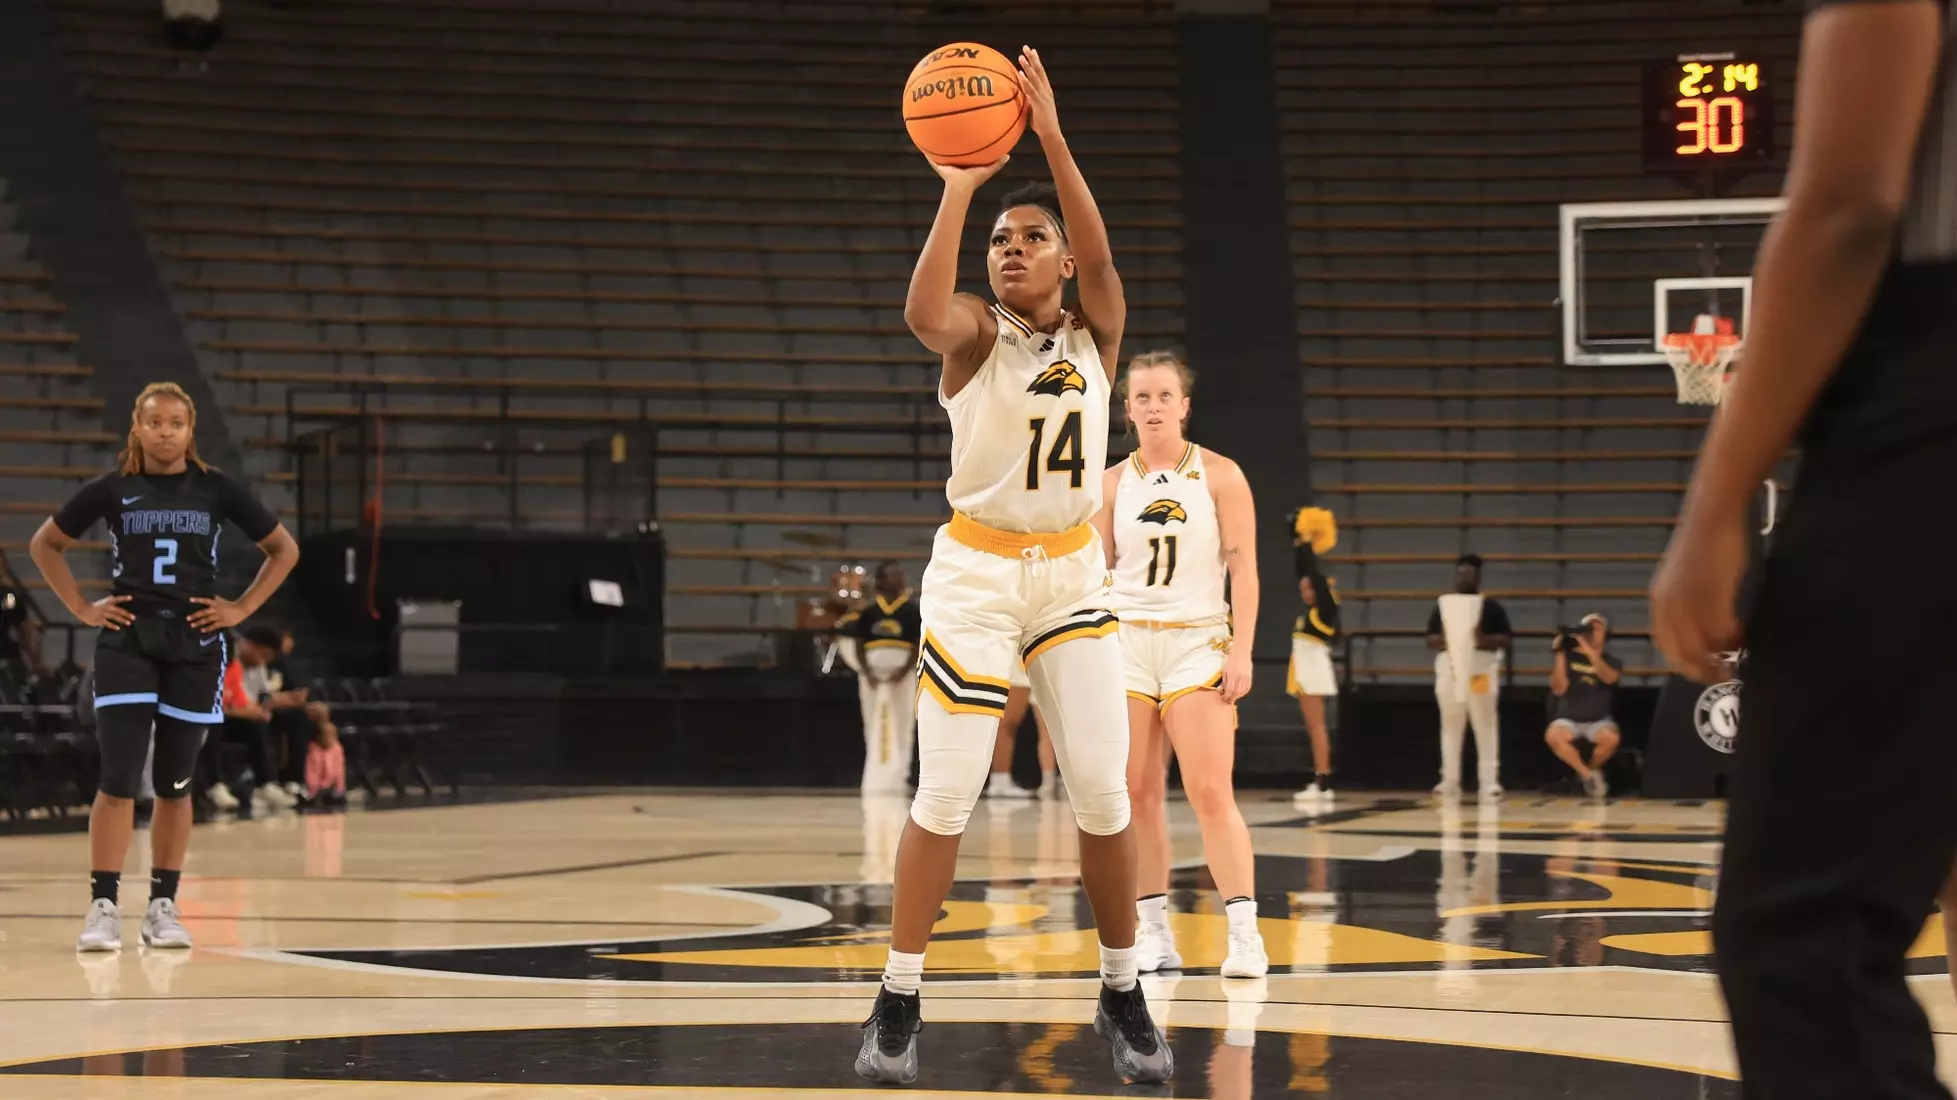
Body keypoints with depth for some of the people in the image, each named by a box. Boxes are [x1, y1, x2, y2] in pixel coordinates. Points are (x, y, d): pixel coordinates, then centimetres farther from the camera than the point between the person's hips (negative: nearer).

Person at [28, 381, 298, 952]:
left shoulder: (217, 491, 1)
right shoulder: (112, 490, 0)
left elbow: (284, 549, 9)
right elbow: (45, 544, 11)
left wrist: (240, 608, 1)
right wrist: (82, 608, 2)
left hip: (194, 646, 1)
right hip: (127, 642, -1)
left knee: (174, 783, 7)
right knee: (118, 780, -10)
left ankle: (163, 906, 15)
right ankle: (103, 907, -7)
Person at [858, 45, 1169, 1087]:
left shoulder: (1095, 335, 2)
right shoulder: (975, 333, -4)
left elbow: (1100, 258, -20)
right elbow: (923, 313, -29)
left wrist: (1052, 136, -29)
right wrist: (958, 186, -33)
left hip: (1073, 573, 2)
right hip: (975, 571, -2)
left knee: (1104, 791, -1)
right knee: (944, 794, -8)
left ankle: (1122, 996, 15)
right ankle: (898, 1002, 0)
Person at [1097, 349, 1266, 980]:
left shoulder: (1219, 475, 1)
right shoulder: (1112, 484, 9)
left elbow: (1243, 567, -2)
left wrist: (1242, 651, -10)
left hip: (1198, 642, -3)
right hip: (1127, 641, 3)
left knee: (1211, 793, -12)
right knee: (1137, 796, 2)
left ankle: (1245, 934, -11)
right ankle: (1154, 933, 9)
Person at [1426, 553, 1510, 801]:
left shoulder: (1491, 608, 3)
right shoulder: (1442, 607, 11)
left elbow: (1505, 640, -2)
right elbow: (1430, 641, 8)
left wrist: (1483, 639, -19)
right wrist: (1444, 640, -13)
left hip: (1481, 671, -3)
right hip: (1449, 670, 3)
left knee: (1486, 727, -6)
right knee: (1451, 726, 7)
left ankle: (1490, 781, -7)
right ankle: (1450, 781, 12)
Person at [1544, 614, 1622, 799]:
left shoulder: (1612, 662, 4)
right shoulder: (1569, 657, 3)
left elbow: (1609, 678, -21)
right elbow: (1558, 689, -8)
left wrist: (1589, 651, -32)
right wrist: (1560, 654, -14)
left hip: (1598, 720, 0)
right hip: (1569, 718, 0)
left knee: (1611, 738, -36)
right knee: (1553, 736, -35)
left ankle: (1592, 768, -1)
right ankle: (1588, 775, -13)